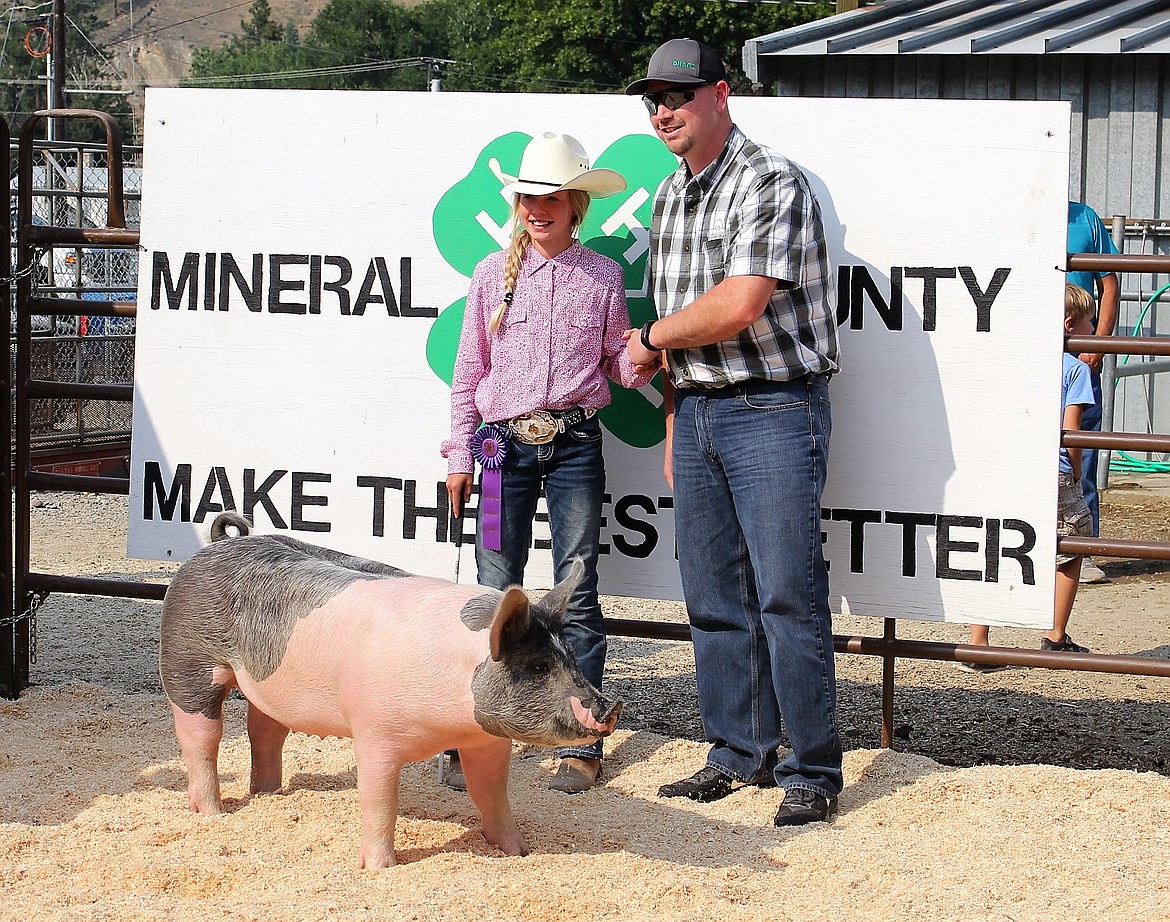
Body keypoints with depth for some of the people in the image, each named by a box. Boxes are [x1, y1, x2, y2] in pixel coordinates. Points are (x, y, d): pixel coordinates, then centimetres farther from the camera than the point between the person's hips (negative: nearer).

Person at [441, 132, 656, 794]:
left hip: (575, 446, 0)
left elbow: (619, 367, 10)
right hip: (506, 443, 0)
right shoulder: (495, 274, 6)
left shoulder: (603, 276, 6)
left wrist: (641, 354, -13)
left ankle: (581, 744, 6)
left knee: (578, 592, 1)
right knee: (495, 592, 0)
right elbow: (469, 372, 10)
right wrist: (460, 455, 7)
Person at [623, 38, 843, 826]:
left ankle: (813, 773, -1)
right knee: (715, 598, 11)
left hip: (774, 410, -8)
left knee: (788, 598, -7)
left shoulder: (772, 184, -12)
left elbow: (738, 307, -21)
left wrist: (652, 337, -6)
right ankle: (740, 754, 21)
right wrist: (675, 423, 16)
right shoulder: (669, 199, 15)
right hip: (697, 413, 8)